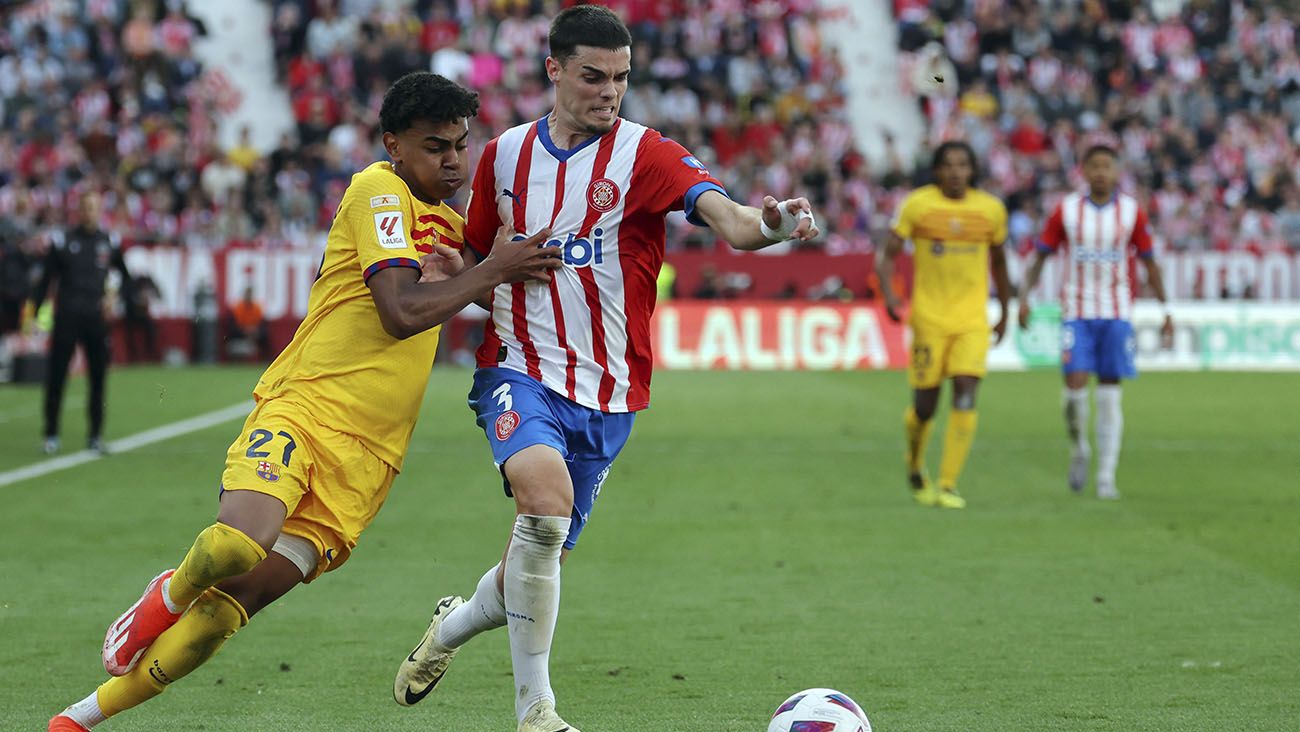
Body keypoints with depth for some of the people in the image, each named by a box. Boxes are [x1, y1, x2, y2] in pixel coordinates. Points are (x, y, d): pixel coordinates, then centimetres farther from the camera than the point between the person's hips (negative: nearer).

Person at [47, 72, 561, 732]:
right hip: (302, 405, -7)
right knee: (239, 544, -34)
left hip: (368, 454, 7)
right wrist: (492, 271, -10)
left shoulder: (444, 220, 20)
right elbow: (403, 312, -17)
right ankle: (170, 594, 2)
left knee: (232, 603, -6)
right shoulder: (379, 190, -6)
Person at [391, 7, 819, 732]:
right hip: (520, 369, 0)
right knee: (545, 493, -30)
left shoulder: (645, 154, -6)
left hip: (606, 392, 0)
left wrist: (768, 225, -47)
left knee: (538, 563, 8)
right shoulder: (506, 154, 6)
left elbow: (727, 218, -24)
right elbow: (474, 258, 20)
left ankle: (454, 623, 45)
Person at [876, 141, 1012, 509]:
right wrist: (889, 297, -20)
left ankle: (948, 485, -12)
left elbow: (998, 261, 19)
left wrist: (1005, 312, 23)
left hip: (973, 319, 1)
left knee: (965, 393, -16)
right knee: (925, 406, 2)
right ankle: (914, 465, 33)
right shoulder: (917, 205, -3)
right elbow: (887, 255, -3)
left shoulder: (991, 209, 4)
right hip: (928, 316, -1)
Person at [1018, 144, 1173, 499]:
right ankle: (1079, 450, 13)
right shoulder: (1066, 210, 0)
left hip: (1117, 314, 1)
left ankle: (1107, 477, 3)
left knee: (1110, 395, -1)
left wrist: (1166, 311, 5)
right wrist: (1024, 297, -7)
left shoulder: (1132, 212, 1)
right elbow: (1040, 257, 6)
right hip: (1076, 313, -1)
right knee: (1075, 383, -14)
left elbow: (1149, 263, 9)